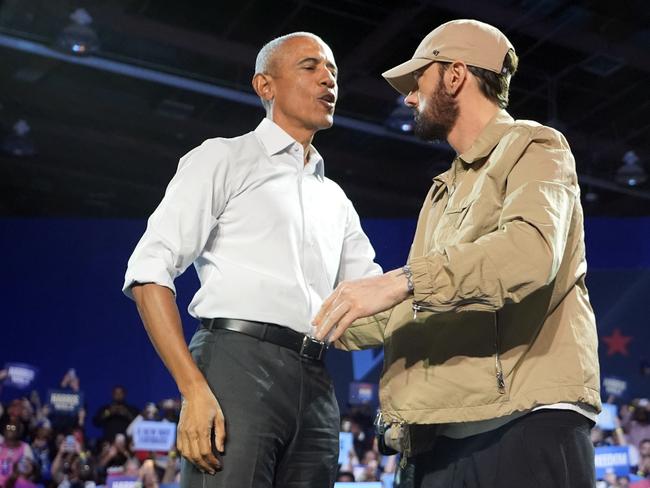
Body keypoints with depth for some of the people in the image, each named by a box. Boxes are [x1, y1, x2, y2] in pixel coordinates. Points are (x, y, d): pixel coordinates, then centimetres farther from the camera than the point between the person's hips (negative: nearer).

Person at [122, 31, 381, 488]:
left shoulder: (336, 200, 23)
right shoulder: (224, 158, 6)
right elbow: (149, 271, -5)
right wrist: (194, 391, -15)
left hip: (316, 385, 6)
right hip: (238, 364, -6)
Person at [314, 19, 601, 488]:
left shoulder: (532, 147, 1)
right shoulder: (443, 191, 26)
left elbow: (532, 248, -21)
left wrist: (401, 280, -25)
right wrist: (319, 323, 26)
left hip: (525, 425, -7)